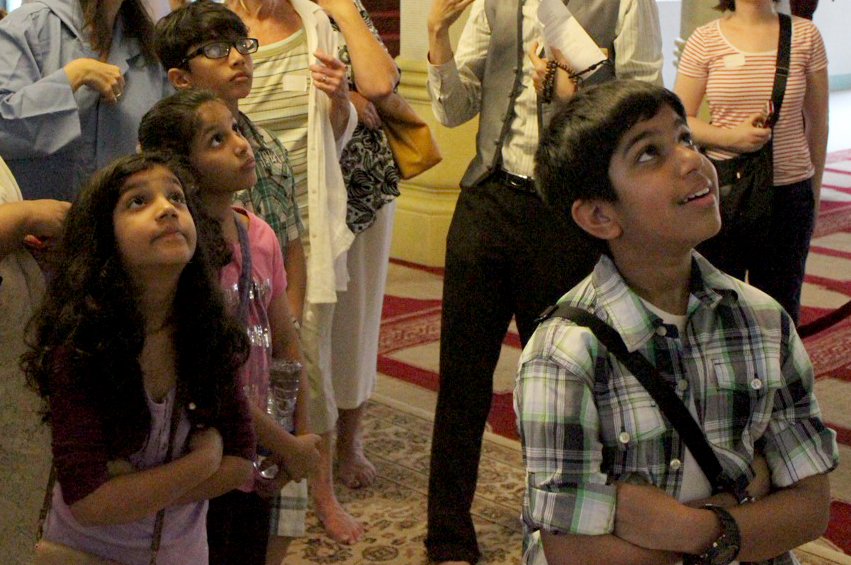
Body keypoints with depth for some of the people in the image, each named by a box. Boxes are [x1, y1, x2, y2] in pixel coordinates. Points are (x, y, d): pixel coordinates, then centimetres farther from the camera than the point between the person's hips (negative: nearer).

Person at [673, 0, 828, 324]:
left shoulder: (805, 36, 3)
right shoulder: (704, 41, 0)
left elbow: (817, 121, 9)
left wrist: (814, 193, 12)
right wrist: (732, 138, -16)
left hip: (788, 190, 1)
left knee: (779, 307, 7)